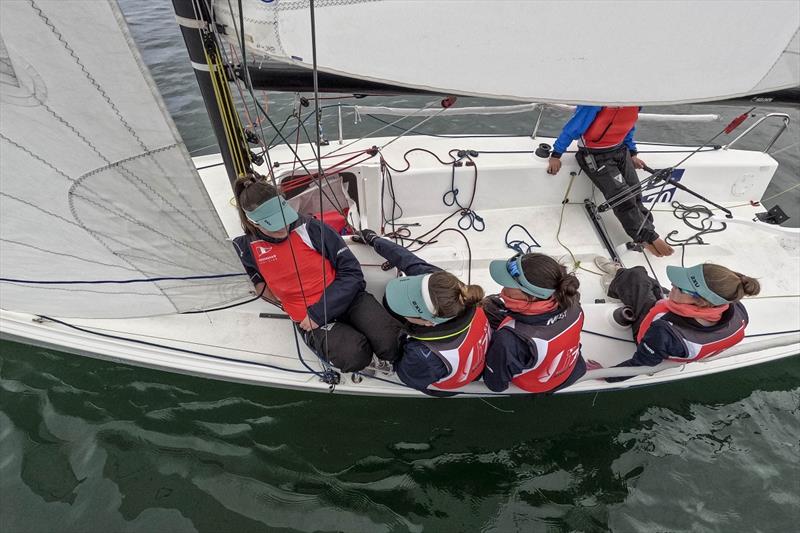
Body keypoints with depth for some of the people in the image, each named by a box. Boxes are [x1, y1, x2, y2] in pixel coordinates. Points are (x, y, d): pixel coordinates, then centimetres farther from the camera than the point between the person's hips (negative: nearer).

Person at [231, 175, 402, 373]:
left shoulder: (311, 228, -3)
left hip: (345, 297, 0)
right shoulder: (248, 248, 4)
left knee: (390, 344, -26)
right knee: (354, 356, -31)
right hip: (308, 319, 0)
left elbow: (351, 272, -5)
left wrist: (318, 312, -14)